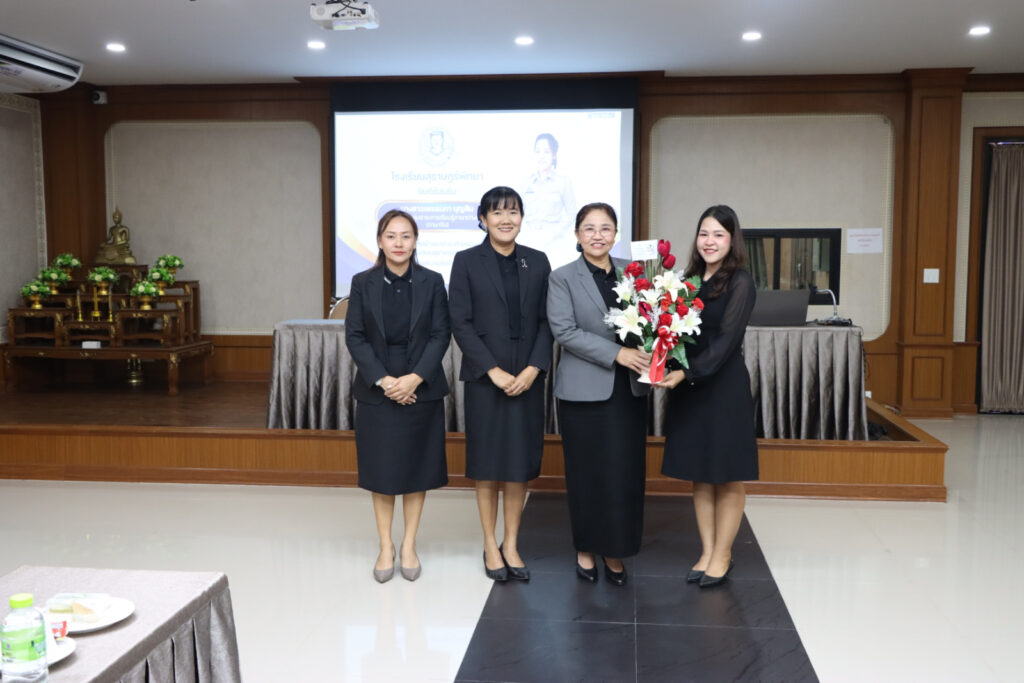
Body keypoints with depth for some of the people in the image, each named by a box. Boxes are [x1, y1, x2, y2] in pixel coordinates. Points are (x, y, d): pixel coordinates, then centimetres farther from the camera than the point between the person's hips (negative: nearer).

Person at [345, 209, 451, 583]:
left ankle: (409, 545, 21)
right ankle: (385, 547, 19)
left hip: (421, 390, 0)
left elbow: (441, 335, -3)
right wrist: (383, 380, -13)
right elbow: (354, 336, -3)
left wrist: (415, 378, -15)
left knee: (417, 467, 7)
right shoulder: (363, 283, 0)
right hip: (376, 391, 0)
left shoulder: (432, 282, 0)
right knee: (382, 470, 6)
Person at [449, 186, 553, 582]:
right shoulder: (466, 262, -1)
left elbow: (546, 322, 4)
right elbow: (461, 323, -6)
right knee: (488, 462, 6)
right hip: (485, 377, -2)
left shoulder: (537, 262, 7)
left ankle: (511, 543, 20)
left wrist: (533, 368, -9)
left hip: (527, 377, 2)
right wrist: (494, 371, -13)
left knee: (520, 461, 7)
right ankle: (490, 545, 18)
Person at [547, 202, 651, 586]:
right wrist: (617, 354, -18)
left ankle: (615, 551, 19)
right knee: (587, 474, 5)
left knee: (625, 473, 4)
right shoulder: (562, 278, 0)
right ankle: (586, 549, 23)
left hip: (628, 389, 3)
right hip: (584, 390, -3)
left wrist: (647, 356, -11)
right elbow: (564, 331, -10)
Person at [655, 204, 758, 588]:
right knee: (699, 475, 11)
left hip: (724, 387, -6)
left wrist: (686, 373, -26)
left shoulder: (739, 283, -8)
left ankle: (722, 556, 18)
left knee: (728, 477, 6)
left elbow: (726, 340, -17)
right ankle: (707, 552, 22)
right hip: (688, 387, 6)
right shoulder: (690, 280, 9)